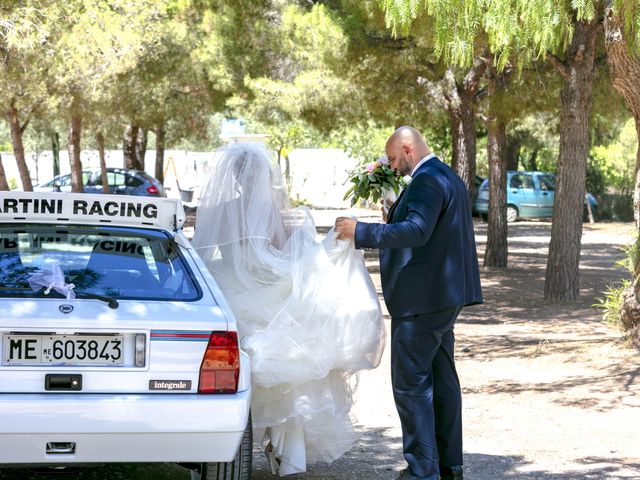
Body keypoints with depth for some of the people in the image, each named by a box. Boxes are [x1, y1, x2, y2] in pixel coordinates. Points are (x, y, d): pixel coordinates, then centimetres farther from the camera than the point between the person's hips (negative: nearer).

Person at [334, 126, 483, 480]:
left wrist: (361, 232, -28)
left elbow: (417, 231, -29)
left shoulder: (427, 181, -16)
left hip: (421, 298, -11)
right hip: (444, 296, 11)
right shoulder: (448, 178, 18)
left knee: (410, 381, -7)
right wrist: (395, 218, 13)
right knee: (441, 378, 14)